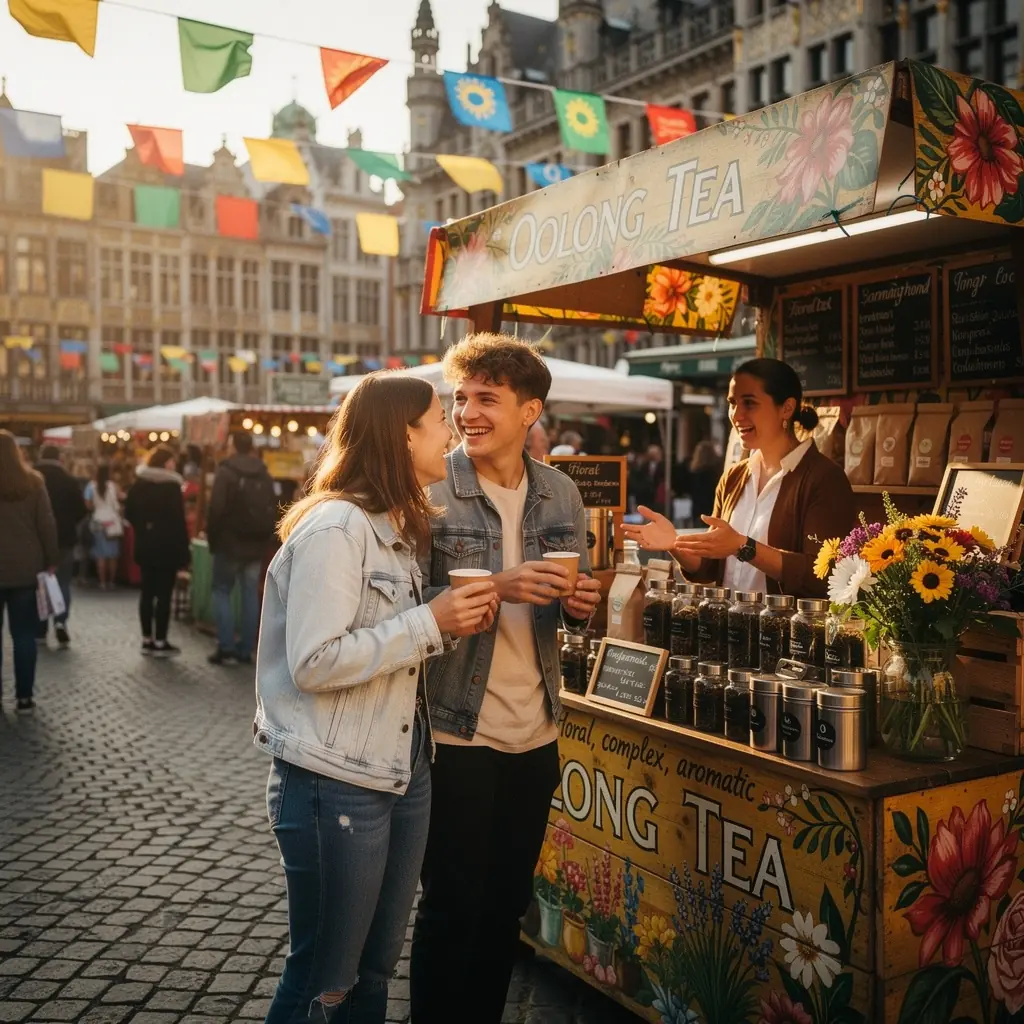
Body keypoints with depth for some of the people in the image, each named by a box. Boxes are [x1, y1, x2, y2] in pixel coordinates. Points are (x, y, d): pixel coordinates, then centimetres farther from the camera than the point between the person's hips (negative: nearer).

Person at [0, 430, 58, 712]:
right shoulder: (32, 481, -2)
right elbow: (47, 524, -3)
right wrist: (51, 561, 4)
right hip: (26, 568, 1)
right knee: (24, 634, 6)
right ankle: (25, 696, 7)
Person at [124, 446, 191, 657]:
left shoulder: (138, 485, 6)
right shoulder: (172, 486, -13)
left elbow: (129, 513, 11)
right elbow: (178, 521, -15)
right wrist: (183, 550, -11)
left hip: (145, 546, 6)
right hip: (167, 547, -6)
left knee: (147, 592, 11)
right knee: (164, 594, -1)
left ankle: (147, 640, 14)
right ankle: (160, 642, 1)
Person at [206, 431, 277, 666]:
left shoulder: (225, 472, -10)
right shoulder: (265, 475, 8)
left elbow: (216, 510, -15)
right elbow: (273, 512, 9)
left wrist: (212, 539, -3)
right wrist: (265, 540, 15)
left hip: (230, 543, -5)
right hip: (256, 545, 5)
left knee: (222, 591, 6)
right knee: (250, 595, 9)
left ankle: (226, 648, -1)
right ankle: (246, 649, 10)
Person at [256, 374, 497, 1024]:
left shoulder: (399, 525, 11)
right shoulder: (334, 527, -18)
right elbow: (313, 663, -25)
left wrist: (458, 618, 1)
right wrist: (433, 623, -21)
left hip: (405, 771, 9)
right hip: (336, 783, -9)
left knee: (376, 968, 18)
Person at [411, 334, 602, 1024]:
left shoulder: (562, 495, 4)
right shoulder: (430, 493, -10)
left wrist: (580, 605, -10)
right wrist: (496, 587, -26)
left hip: (536, 732, 5)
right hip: (457, 733, -4)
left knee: (509, 902, 18)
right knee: (452, 906, 8)